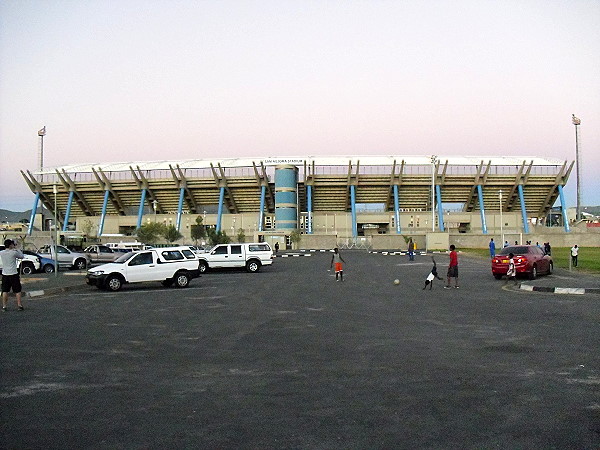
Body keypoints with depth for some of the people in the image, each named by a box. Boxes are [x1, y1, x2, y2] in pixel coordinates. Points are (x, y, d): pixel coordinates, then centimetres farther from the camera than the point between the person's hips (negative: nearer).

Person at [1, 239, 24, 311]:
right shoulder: (14, 252, -13)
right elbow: (22, 256, 3)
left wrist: (14, 249, 14)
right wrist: (16, 249, 5)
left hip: (5, 274, 4)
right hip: (14, 274, -4)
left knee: (5, 291, 8)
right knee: (17, 291, 6)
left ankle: (4, 306, 9)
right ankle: (19, 305, 7)